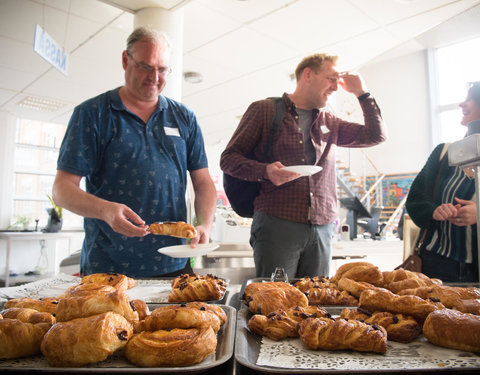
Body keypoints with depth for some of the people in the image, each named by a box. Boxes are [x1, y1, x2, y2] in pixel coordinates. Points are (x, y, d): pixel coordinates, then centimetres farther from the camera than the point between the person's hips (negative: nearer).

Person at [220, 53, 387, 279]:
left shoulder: (329, 123, 20)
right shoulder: (264, 110, 5)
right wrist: (265, 171, -16)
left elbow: (376, 136, 20)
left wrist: (361, 93, 14)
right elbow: (228, 159, 2)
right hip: (277, 225, -4)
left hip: (322, 230, 5)